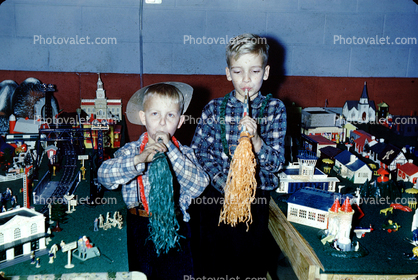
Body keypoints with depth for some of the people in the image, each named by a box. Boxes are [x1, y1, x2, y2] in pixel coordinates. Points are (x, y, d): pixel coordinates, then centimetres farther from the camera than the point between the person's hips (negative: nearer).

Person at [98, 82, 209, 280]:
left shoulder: (184, 153, 1)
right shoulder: (131, 151, 0)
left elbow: (199, 185, -16)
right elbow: (104, 175, -17)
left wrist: (170, 150, -19)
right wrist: (138, 160, -32)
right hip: (139, 228, 0)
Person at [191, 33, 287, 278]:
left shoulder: (275, 109, -3)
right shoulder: (214, 108, 0)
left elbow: (275, 163, -7)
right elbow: (199, 152, 0)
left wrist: (255, 139, -25)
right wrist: (224, 182, -13)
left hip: (255, 196, -1)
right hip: (214, 194, 1)